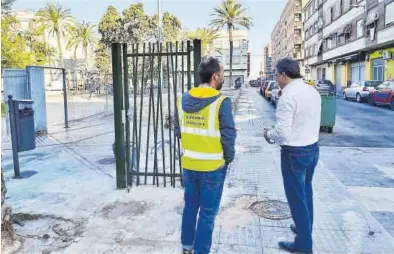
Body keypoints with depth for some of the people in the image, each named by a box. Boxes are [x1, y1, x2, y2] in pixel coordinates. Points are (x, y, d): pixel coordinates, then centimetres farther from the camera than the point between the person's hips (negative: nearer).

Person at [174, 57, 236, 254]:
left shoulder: (182, 100, -1)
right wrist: (229, 158, 1)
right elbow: (228, 136, -16)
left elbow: (178, 131, 6)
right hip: (213, 166, -5)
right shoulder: (221, 102, -18)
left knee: (190, 206, 22)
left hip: (188, 164, 6)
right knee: (207, 212, 10)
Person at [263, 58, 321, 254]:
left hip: (295, 153, -8)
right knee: (305, 192, 24)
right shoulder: (313, 91, 4)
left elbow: (282, 133, -25)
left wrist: (268, 134, -6)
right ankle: (304, 227, 42)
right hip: (313, 148, 9)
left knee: (296, 196, 6)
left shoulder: (288, 96, -22)